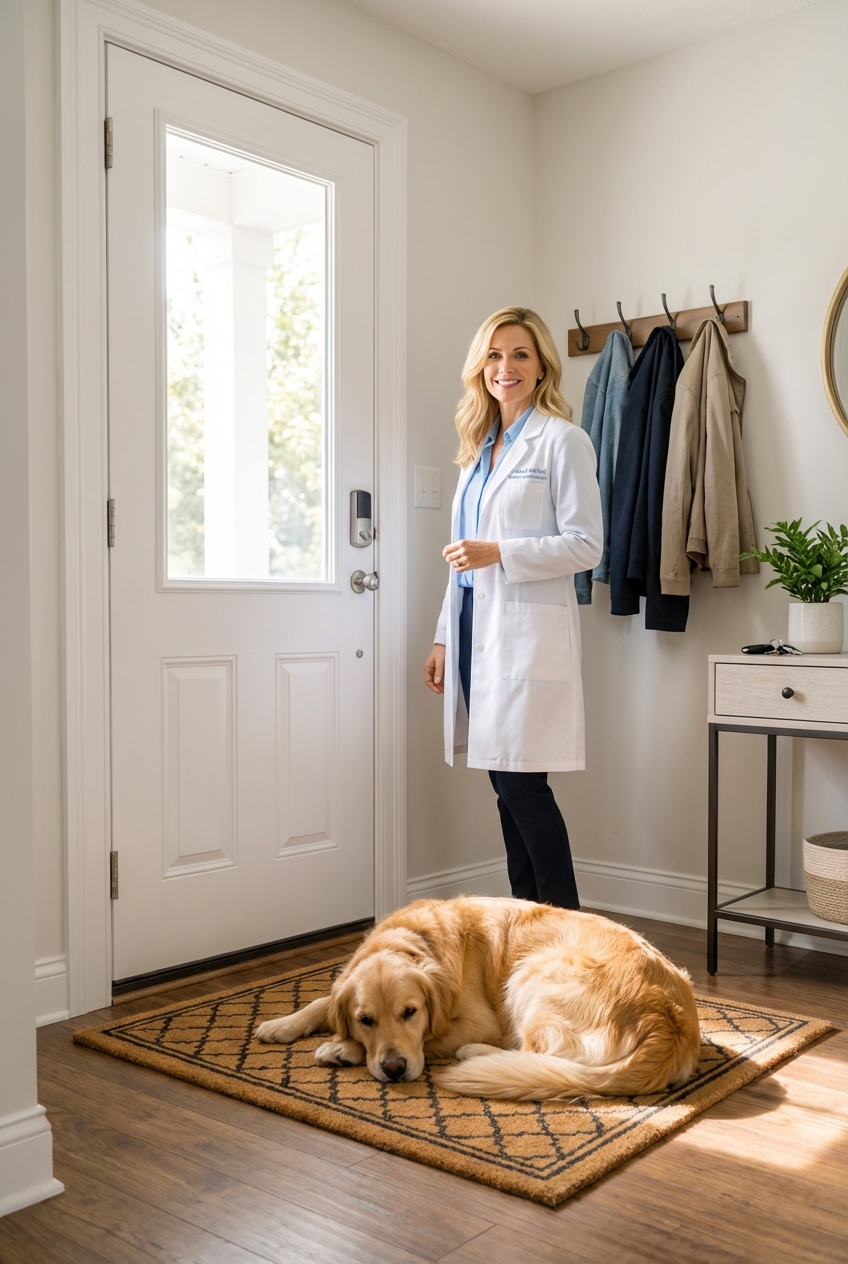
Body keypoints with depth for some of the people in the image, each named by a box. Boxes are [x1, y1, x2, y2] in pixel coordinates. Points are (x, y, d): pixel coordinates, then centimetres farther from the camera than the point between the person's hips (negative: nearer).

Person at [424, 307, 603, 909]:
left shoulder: (562, 440, -3)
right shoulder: (480, 447, 19)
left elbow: (586, 544, -10)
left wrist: (499, 553, -18)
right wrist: (444, 638, 17)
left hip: (528, 631, -7)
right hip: (476, 627, 7)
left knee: (522, 783, -7)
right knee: (506, 784, 9)